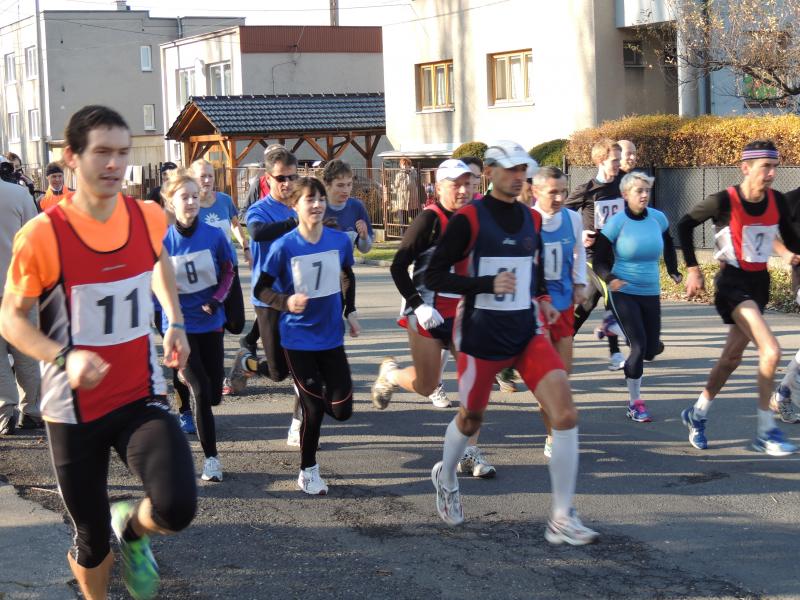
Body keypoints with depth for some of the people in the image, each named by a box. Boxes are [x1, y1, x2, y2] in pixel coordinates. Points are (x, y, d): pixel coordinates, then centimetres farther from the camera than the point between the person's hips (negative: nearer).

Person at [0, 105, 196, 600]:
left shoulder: (149, 218, -4)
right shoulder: (42, 235, -16)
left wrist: (175, 323, 10)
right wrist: (64, 357, -25)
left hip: (141, 397, 2)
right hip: (74, 409, -2)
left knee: (177, 508, -21)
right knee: (93, 542, 9)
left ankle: (132, 528, 15)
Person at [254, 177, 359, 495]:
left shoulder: (340, 240, -3)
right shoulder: (284, 247, -13)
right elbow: (261, 289, -6)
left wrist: (350, 311, 12)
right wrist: (286, 302, -24)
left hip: (331, 335, 3)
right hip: (298, 339, -3)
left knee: (341, 410, -1)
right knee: (314, 408, -2)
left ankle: (313, 388, 35)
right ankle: (308, 472, 19)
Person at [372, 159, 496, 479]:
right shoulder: (430, 219, -13)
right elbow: (398, 266, -14)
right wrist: (418, 306, -19)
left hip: (465, 311, 5)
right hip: (429, 313, -5)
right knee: (426, 386, 3)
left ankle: (469, 453, 2)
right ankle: (389, 373, 37)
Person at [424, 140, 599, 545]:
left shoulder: (531, 219, 8)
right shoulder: (469, 219, -10)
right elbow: (433, 276, -12)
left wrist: (541, 297, 8)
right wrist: (487, 284, -22)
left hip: (526, 335, 4)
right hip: (481, 337, -4)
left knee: (565, 415, -12)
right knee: (471, 418, 14)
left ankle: (562, 519, -7)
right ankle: (445, 478, 48)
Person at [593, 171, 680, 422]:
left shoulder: (658, 218, -1)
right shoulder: (616, 222, -12)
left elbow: (668, 245, 21)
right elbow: (599, 261, -9)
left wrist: (673, 271, 19)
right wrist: (610, 279, -27)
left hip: (651, 293, 5)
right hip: (624, 292, -5)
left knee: (651, 350, 7)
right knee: (639, 346, -13)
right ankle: (635, 403, 1)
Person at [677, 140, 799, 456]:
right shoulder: (724, 201, -17)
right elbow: (685, 225, -3)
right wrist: (692, 268, -4)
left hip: (760, 282, 6)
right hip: (733, 281, -6)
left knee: (732, 356, 13)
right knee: (771, 351, -19)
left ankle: (697, 414, 32)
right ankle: (765, 431, -9)